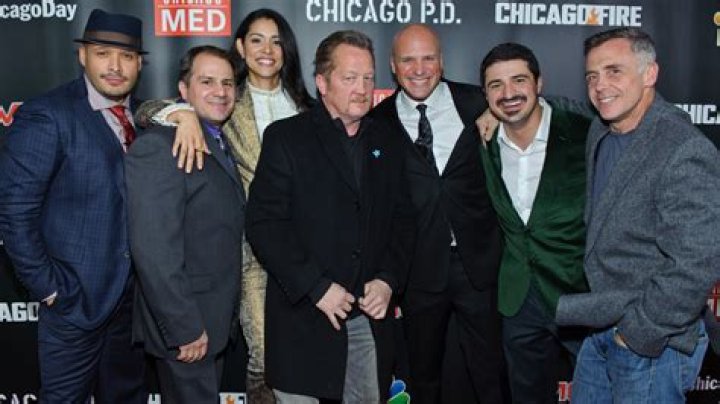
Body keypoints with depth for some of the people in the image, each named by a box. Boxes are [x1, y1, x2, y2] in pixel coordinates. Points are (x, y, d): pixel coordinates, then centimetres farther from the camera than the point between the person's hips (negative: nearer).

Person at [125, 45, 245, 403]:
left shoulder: (220, 144, 10)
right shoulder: (159, 145, -19)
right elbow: (153, 251, -24)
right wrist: (184, 328, -21)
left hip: (215, 320, 9)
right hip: (186, 330, -9)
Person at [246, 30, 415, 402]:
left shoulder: (386, 142, 11)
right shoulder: (285, 137, -4)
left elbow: (402, 220, 13)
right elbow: (263, 223, -11)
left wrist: (388, 279, -2)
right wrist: (316, 287, -14)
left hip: (371, 317, 4)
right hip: (304, 316, -4)